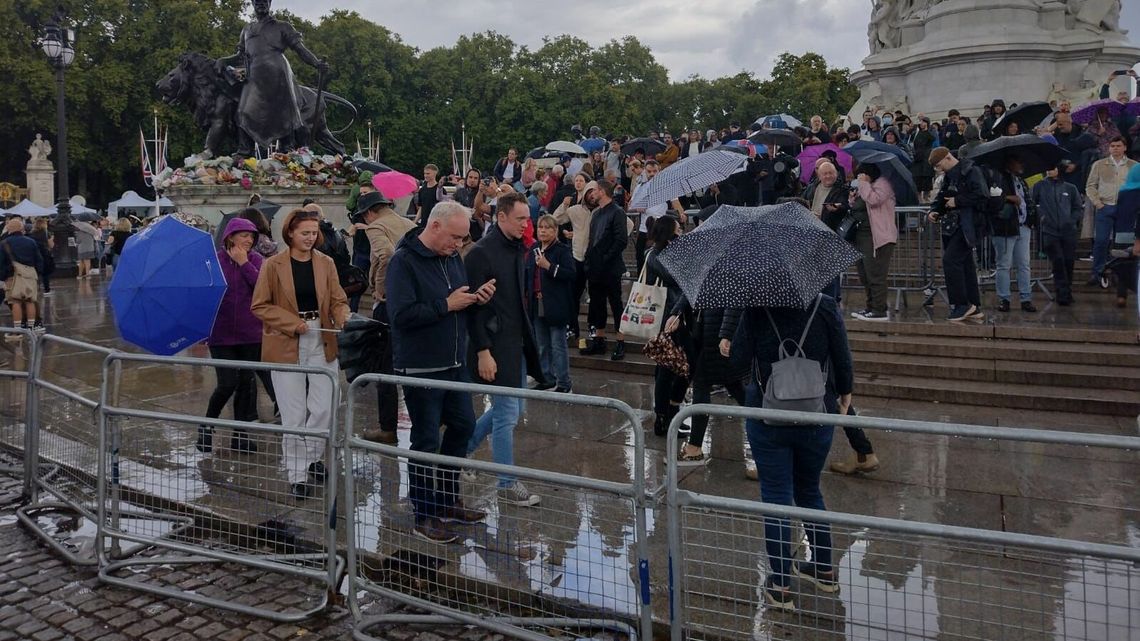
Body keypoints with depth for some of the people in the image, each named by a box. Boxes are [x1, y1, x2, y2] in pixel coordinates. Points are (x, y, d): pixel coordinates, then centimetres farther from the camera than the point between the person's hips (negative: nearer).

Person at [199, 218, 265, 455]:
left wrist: (244, 263, -14)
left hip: (250, 334, 3)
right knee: (228, 383, -7)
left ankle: (240, 434, 21)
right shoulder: (214, 260, -4)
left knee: (246, 383, 9)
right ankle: (206, 426, 17)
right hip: (221, 334, -3)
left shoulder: (256, 260, 2)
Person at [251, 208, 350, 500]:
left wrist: (344, 317, -17)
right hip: (286, 345, -3)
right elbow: (259, 306, -2)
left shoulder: (325, 263, 6)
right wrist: (292, 322, -14)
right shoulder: (273, 266, -3)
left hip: (322, 343, 3)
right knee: (294, 415, 2)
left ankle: (311, 459, 27)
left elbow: (338, 300, 5)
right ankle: (297, 475, 13)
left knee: (324, 410, 3)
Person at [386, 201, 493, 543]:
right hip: (421, 369, -8)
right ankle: (425, 517, 15)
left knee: (463, 425, 17)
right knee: (426, 440, 1)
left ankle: (448, 500, 33)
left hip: (455, 363, 8)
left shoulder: (453, 257, 8)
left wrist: (477, 297, -2)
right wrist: (446, 305, -22)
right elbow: (401, 314, -26)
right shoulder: (404, 261, -16)